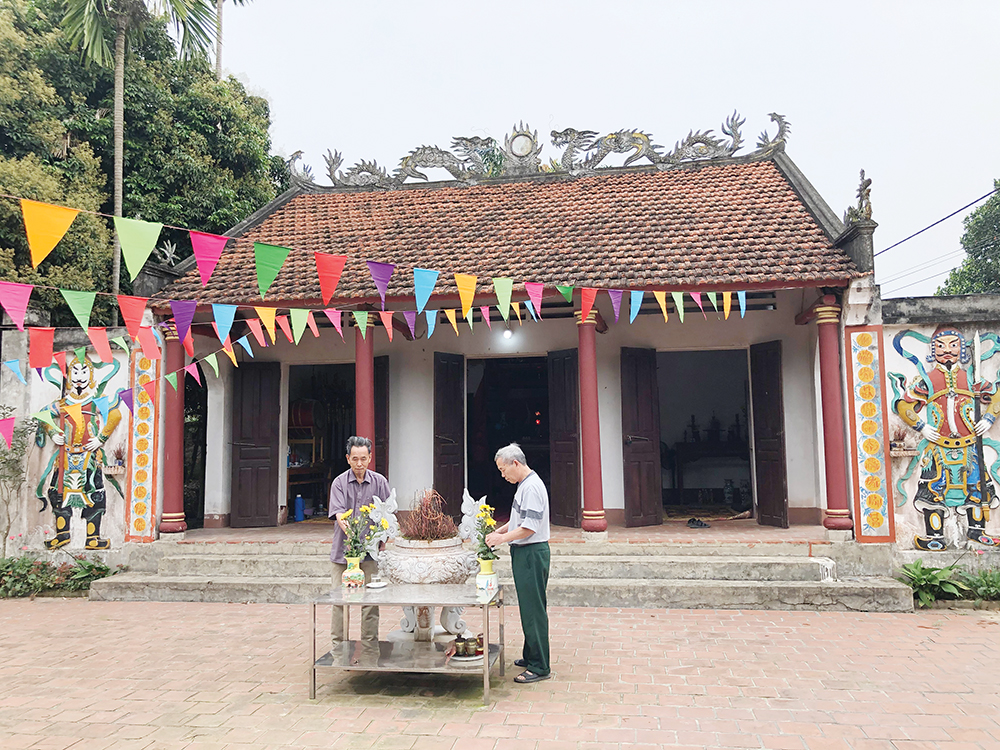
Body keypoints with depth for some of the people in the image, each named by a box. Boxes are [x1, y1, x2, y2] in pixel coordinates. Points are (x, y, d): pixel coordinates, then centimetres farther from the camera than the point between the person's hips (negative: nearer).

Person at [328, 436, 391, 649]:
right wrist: (345, 525, -33)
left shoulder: (379, 482, 4)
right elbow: (338, 512, -12)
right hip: (343, 550, 0)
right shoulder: (339, 483, 1)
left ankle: (370, 646, 15)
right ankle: (337, 646, 16)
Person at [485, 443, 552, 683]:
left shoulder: (532, 487, -19)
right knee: (528, 608, 17)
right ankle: (531, 656, 29)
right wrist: (500, 530, 13)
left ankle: (539, 667, 2)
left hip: (531, 554, -10)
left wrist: (503, 538, -13)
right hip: (524, 554, 10)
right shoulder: (525, 485, 14)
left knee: (533, 610, -5)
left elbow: (529, 527, -23)